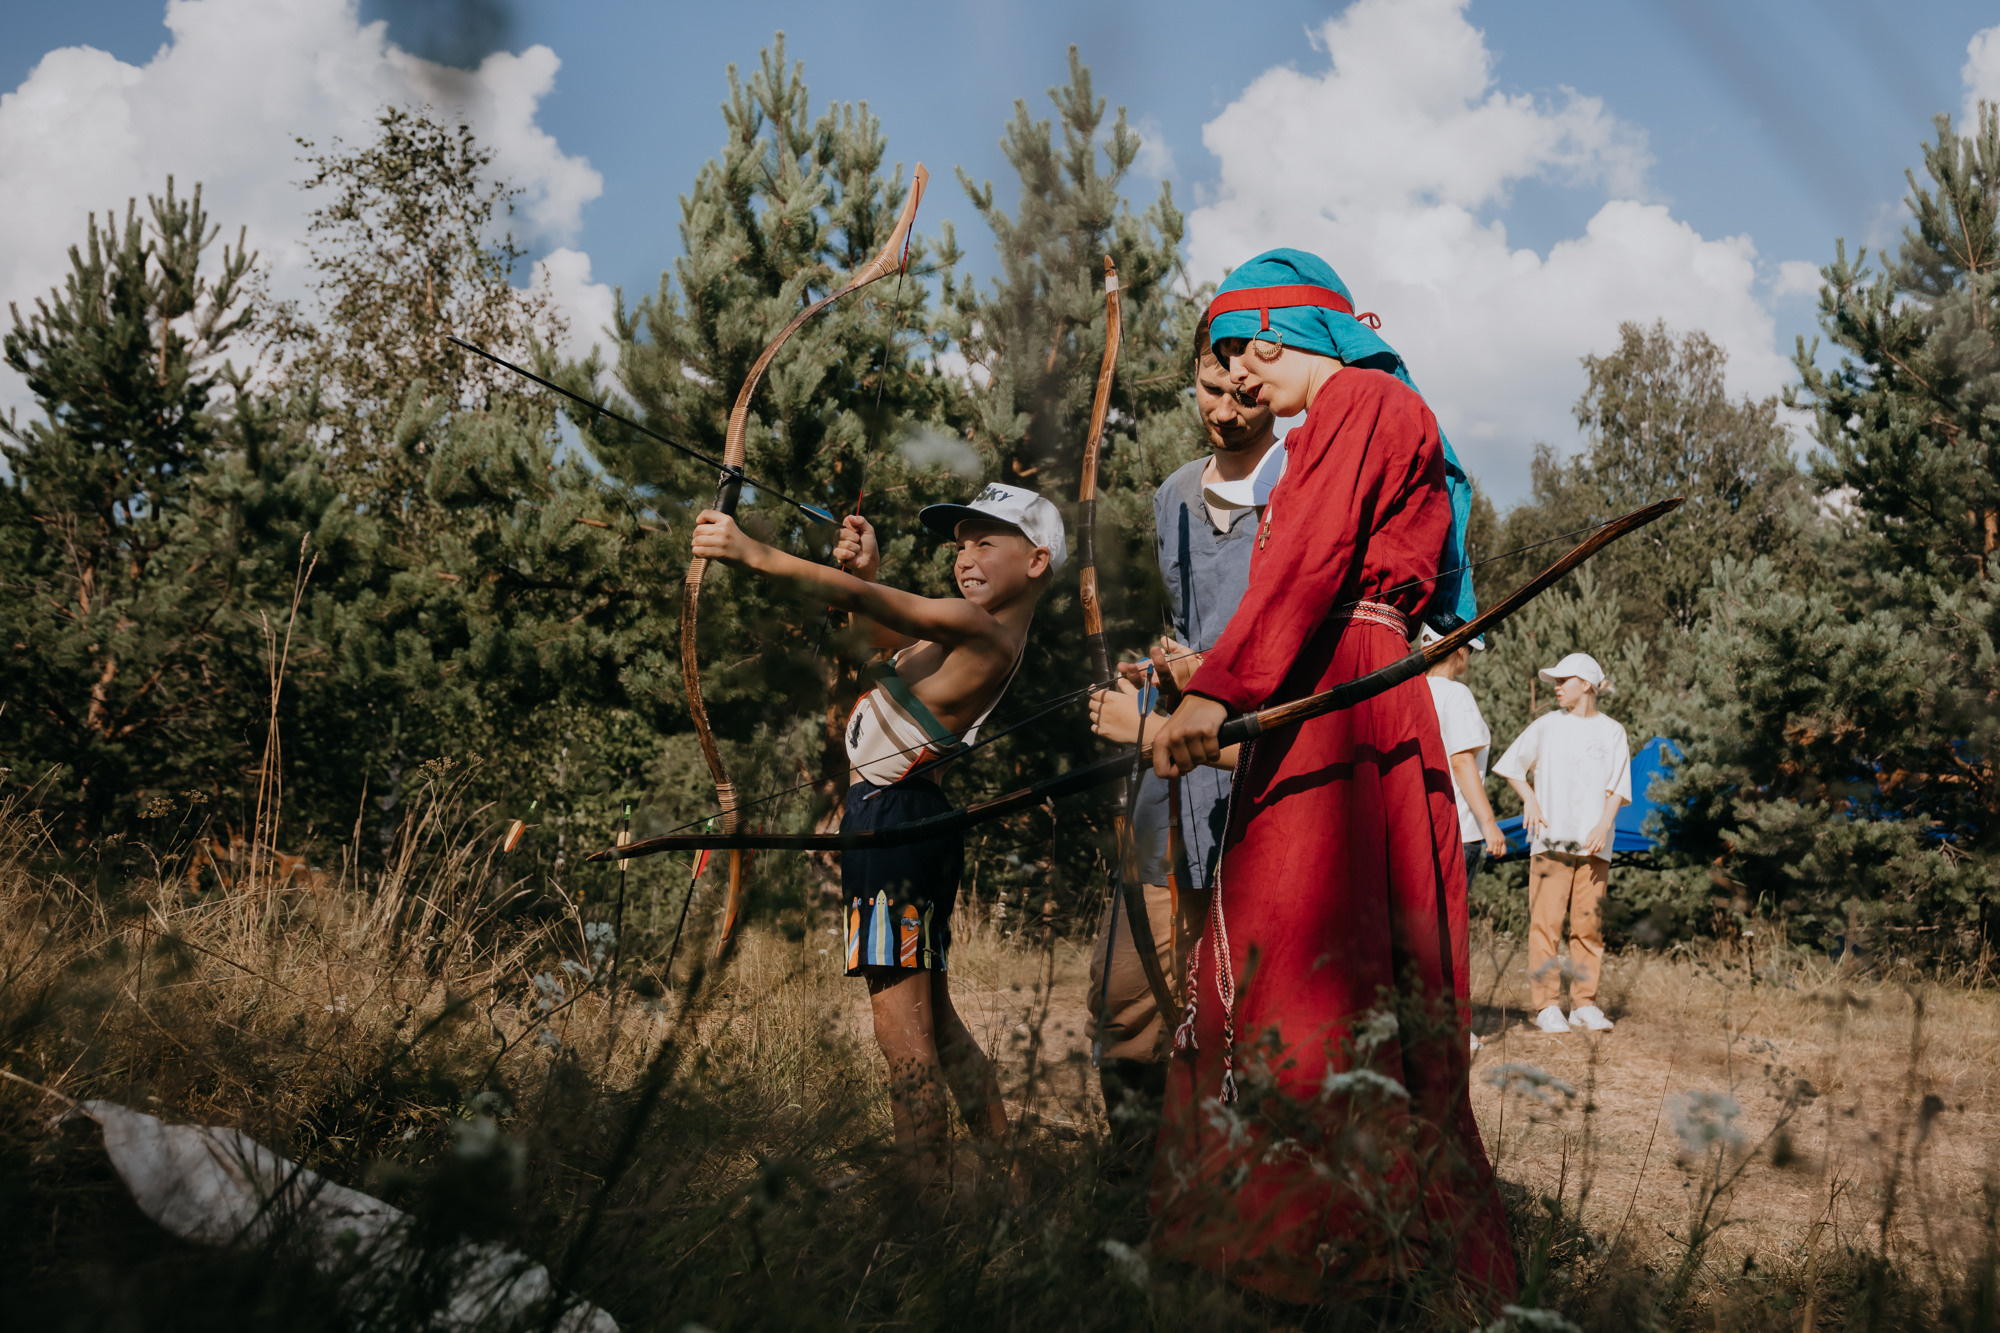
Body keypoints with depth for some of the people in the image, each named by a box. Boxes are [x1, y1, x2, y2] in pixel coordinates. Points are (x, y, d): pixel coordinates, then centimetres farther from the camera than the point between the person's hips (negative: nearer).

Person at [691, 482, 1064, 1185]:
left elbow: (865, 602, -24)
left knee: (904, 1034, -9)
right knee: (934, 1022, 18)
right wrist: (870, 568, 8)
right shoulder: (984, 630, 16)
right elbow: (886, 632, 27)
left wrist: (757, 555, -27)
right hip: (906, 816, 11)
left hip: (894, 820, -11)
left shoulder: (981, 629, -14)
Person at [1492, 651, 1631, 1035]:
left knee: (1588, 924, 0)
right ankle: (1546, 1005, -3)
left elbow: (1618, 787, 4)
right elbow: (1512, 766, 17)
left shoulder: (1612, 732, 9)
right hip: (1549, 840, 0)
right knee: (1545, 921, -6)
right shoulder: (1546, 725, 10)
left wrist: (1604, 824, -12)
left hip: (1594, 844, 0)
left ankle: (1584, 1004, 7)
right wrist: (1530, 801, 3)